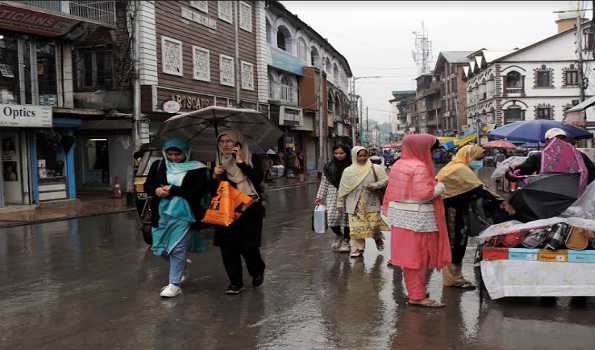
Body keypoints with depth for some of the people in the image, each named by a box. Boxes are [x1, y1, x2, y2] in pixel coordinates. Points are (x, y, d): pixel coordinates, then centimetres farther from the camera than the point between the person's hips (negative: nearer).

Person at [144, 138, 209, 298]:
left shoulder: (196, 168, -4)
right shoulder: (158, 166, 8)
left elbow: (199, 190, -13)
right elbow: (147, 185, 9)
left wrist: (173, 190, -17)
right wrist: (156, 190, -15)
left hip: (183, 215, -5)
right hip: (162, 214, 5)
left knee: (177, 250, -4)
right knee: (161, 249, 13)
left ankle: (175, 285, 8)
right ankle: (180, 272, 37)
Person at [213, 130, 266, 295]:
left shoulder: (251, 159, -1)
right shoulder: (219, 162, 10)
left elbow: (258, 178, -17)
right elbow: (212, 189, 13)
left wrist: (241, 162, -20)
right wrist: (214, 176, -7)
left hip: (249, 209, -4)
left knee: (248, 247, -4)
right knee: (227, 247, -1)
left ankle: (257, 271, 27)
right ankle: (235, 283, 11)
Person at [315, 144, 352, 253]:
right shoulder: (328, 167, 8)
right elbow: (324, 183, 12)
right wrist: (319, 197, 9)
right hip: (333, 196, 2)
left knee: (346, 218, 1)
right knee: (332, 216, -8)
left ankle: (346, 241, 19)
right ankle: (338, 235, 22)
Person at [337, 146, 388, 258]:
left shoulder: (375, 168, 0)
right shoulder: (348, 171, 5)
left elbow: (385, 180, -1)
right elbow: (342, 189, 9)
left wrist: (375, 185, -18)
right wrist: (340, 203, 11)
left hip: (371, 202, -1)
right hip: (355, 205, 2)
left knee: (374, 224, -4)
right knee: (356, 227, -1)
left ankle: (378, 238, 30)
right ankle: (358, 248, 13)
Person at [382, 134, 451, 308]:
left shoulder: (398, 165, 9)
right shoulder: (419, 167, -17)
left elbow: (390, 191, 13)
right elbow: (423, 194, -22)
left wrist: (388, 211, 20)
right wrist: (439, 187, -7)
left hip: (401, 217, 8)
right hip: (418, 218, -8)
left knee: (409, 256, 14)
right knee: (419, 256, -2)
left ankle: (414, 291, 25)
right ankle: (418, 296, 3)